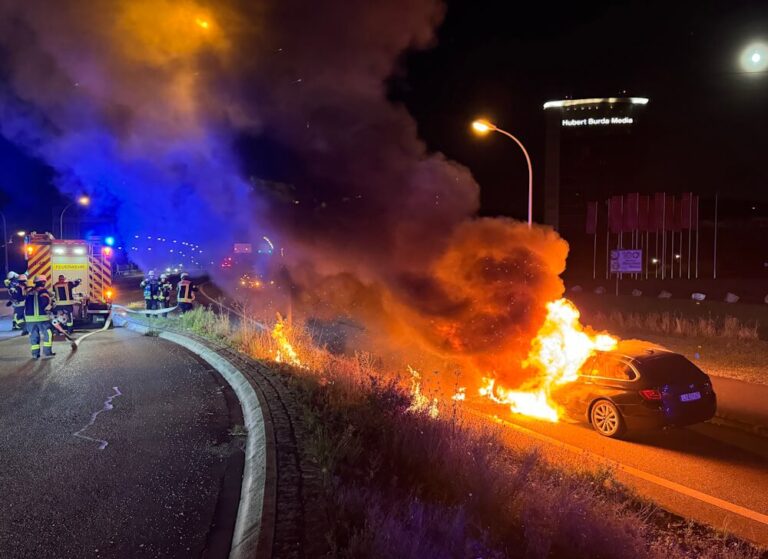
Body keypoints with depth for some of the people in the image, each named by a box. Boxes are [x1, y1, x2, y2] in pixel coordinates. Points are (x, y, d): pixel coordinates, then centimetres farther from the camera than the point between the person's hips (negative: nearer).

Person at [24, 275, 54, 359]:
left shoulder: (29, 293, 16)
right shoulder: (43, 291, -6)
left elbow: (26, 305, 21)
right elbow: (46, 302, -19)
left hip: (30, 318, 6)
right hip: (42, 317, -6)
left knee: (33, 336, 12)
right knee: (48, 334, 0)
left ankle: (35, 353, 12)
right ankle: (47, 352, -4)